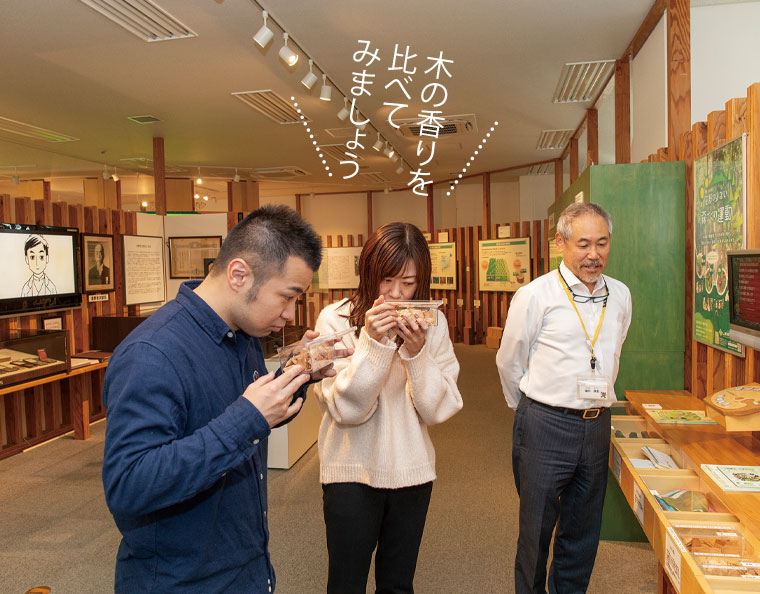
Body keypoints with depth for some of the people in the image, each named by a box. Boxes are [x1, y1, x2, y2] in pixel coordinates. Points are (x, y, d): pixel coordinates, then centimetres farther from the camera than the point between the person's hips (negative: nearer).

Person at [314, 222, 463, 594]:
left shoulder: (432, 324, -3)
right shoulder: (335, 319, -13)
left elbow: (439, 410, -8)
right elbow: (345, 409, -17)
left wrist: (417, 353, -22)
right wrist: (372, 343, -28)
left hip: (412, 472, 3)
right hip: (352, 471, -3)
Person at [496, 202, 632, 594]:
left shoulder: (620, 296, 6)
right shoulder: (534, 296, -10)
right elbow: (509, 363, 1)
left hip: (597, 426, 5)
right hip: (546, 426, -4)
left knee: (583, 531, 17)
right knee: (536, 528, 9)